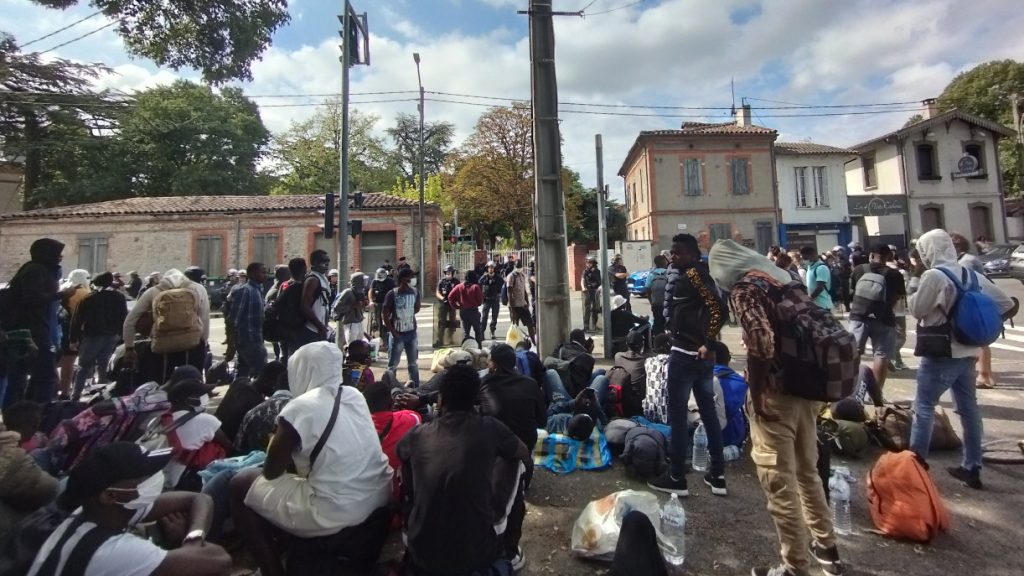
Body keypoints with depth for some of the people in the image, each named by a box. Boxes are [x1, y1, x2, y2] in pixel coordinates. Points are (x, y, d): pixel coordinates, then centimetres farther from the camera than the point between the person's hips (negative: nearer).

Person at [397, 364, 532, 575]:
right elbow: (526, 456, 10)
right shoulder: (489, 428, -11)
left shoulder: (418, 434, -5)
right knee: (513, 460, 12)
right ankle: (506, 550, 26)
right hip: (476, 554, -2)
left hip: (423, 555, 3)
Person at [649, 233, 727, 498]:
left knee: (677, 414, 2)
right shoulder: (701, 273, 14)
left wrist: (708, 343, -18)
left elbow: (717, 309, -22)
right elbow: (716, 308, 14)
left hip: (685, 354, -9)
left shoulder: (691, 274, -12)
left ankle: (676, 478, 14)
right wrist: (707, 344, 8)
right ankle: (718, 475, 26)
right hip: (702, 354, 9)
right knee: (708, 411, 15)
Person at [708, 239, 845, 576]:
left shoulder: (743, 287, -12)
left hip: (776, 393, -9)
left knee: (779, 482, 5)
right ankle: (826, 549, 41)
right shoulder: (781, 276, 12)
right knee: (807, 470, 24)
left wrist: (755, 393, -13)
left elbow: (763, 343, -24)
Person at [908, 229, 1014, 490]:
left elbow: (917, 310, -10)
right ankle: (972, 468, 23)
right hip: (967, 353, 8)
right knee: (969, 409, 14)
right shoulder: (971, 274, 8)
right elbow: (1008, 305, 13)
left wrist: (914, 293, 8)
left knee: (923, 409, -2)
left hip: (940, 354, -8)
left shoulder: (934, 275, -16)